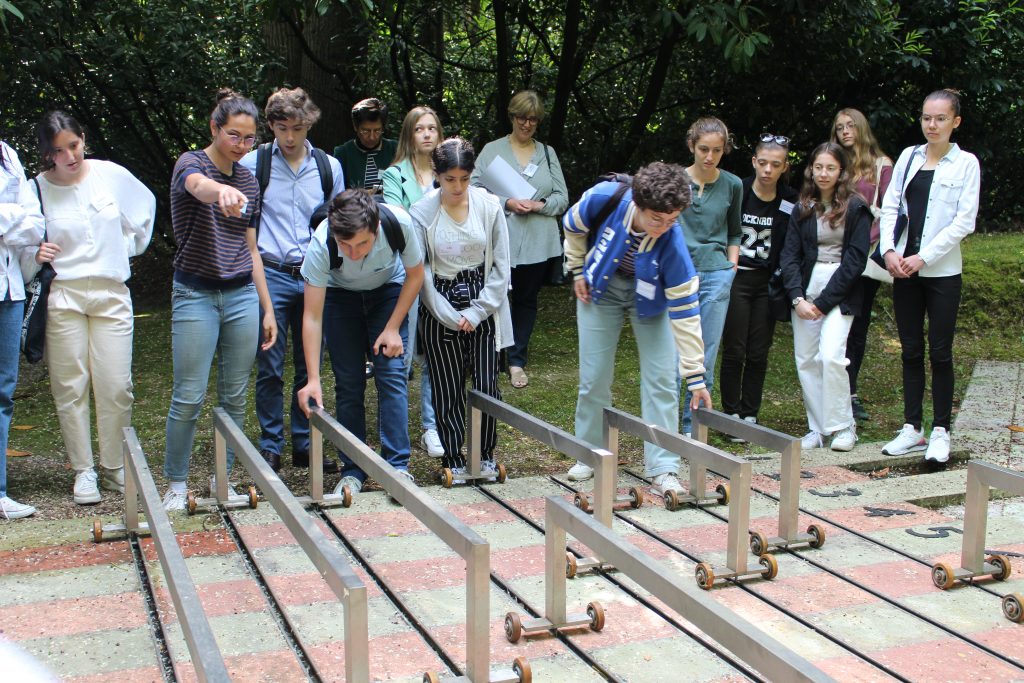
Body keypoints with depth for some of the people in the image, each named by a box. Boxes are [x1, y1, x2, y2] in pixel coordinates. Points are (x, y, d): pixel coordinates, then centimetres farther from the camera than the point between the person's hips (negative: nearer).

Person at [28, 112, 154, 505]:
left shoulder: (112, 175, 0)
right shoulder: (37, 189, -3)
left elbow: (145, 208, 21)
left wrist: (129, 246, 16)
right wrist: (36, 255, -11)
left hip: (112, 295, 1)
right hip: (63, 298, -1)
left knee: (116, 387, -1)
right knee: (70, 387, 2)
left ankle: (115, 468, 15)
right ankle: (83, 472, 13)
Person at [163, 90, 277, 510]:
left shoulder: (248, 182, 11)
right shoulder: (191, 164, -6)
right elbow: (199, 186, -33)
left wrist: (267, 309, 13)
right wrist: (222, 191, -57)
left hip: (242, 296, 5)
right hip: (196, 295, -5)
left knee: (235, 398, 7)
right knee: (188, 398, -3)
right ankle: (175, 484, 11)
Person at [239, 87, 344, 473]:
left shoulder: (329, 167, 8)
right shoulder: (253, 164, 0)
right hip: (270, 276, -2)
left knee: (310, 366, 7)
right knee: (270, 367, 0)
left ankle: (304, 445, 18)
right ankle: (270, 447, 13)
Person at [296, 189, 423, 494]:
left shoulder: (398, 223, -36)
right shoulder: (321, 244, -37)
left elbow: (415, 275, -14)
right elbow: (312, 316, -30)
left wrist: (393, 328, -16)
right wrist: (313, 379, -33)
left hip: (388, 289, 0)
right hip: (340, 294, 0)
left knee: (392, 373, -12)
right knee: (349, 383, -5)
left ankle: (398, 466, -7)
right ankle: (352, 471, 6)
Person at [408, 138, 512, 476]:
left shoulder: (489, 206, -5)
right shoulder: (422, 213, -9)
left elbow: (501, 267, 0)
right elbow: (420, 272, -5)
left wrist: (476, 312, -6)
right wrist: (451, 317, -7)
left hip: (483, 305, 1)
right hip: (440, 311, -1)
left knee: (486, 384, 0)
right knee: (448, 389, 3)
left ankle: (486, 456, 19)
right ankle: (453, 460, 18)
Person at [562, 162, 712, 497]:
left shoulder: (672, 243, -35)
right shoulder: (604, 199, -33)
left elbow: (685, 312, -31)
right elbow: (573, 227, -6)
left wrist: (695, 377, -29)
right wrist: (578, 272, -3)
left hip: (650, 295, -1)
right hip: (600, 287, 1)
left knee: (661, 378, -8)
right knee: (594, 377, 2)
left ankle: (664, 468, 0)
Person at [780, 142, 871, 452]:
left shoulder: (855, 208, -2)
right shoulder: (802, 209, 10)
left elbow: (855, 260, -7)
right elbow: (790, 255, 6)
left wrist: (822, 302, -11)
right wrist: (798, 297, -9)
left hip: (839, 292, -4)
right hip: (805, 289, 4)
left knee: (830, 356, -17)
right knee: (805, 360, 2)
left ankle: (843, 426, -1)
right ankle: (818, 428, 12)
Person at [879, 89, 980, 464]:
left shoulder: (966, 163, -2)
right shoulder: (908, 157, 8)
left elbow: (964, 221, -7)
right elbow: (890, 206, 7)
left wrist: (923, 257, -13)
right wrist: (889, 251, -8)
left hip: (942, 271, -3)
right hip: (904, 270, 4)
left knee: (940, 353, 0)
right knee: (911, 351, 8)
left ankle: (940, 431, 9)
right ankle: (912, 428, 15)